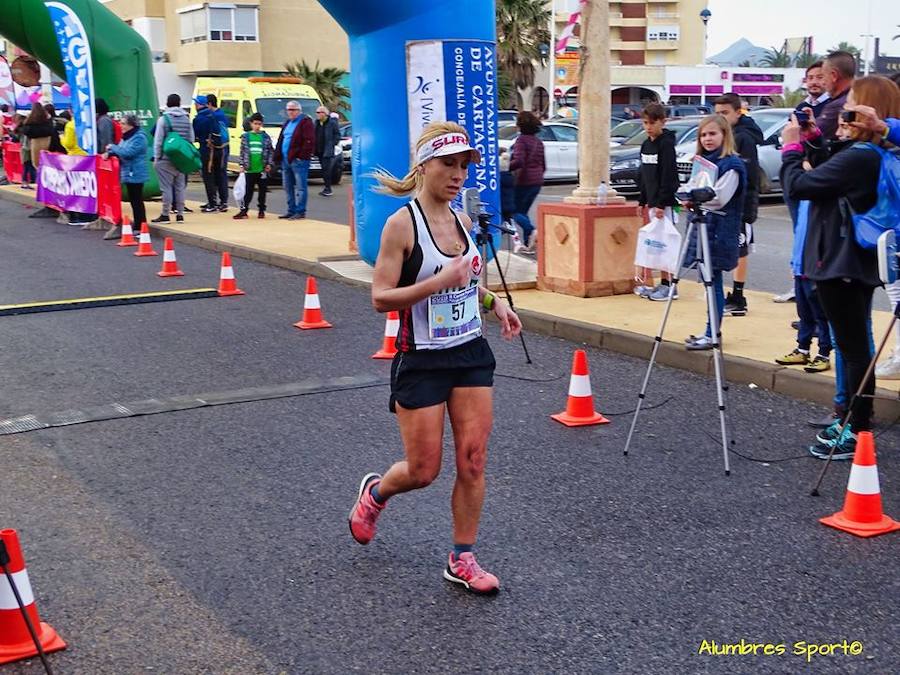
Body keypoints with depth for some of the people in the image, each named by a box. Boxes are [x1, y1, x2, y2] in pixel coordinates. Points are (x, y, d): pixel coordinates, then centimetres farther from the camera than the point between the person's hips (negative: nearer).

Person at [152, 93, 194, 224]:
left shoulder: (163, 119, -8)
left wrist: (156, 157, -1)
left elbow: (158, 140, -7)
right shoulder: (186, 119, 6)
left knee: (166, 187, -2)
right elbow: (191, 139, 9)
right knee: (180, 186, 9)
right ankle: (180, 214, 11)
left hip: (166, 159, -4)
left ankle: (165, 214, -1)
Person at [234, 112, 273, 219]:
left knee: (262, 190, 8)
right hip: (249, 169, 0)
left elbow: (271, 151, 5)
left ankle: (261, 210, 17)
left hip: (262, 169, 0)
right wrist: (242, 165, 1)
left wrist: (269, 164, -4)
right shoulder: (246, 136, 4)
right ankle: (243, 210, 5)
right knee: (248, 191, 2)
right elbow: (242, 152, 6)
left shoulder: (266, 137, 3)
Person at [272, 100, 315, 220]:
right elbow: (281, 140, 23)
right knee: (288, 187, 12)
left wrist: (302, 155, -19)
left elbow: (309, 141, -15)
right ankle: (291, 210, 19)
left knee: (300, 186, -5)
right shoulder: (287, 122, 20)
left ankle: (300, 211, -4)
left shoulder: (305, 122, -7)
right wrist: (278, 156, 13)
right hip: (285, 160, 9)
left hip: (298, 160, -9)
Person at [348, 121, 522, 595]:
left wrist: (493, 302, 6)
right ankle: (375, 492, 36)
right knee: (422, 471, 3)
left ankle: (462, 559, 16)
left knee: (473, 462, 3)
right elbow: (380, 298, -17)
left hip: (471, 354, 6)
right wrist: (439, 282, -28)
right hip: (421, 361, -6)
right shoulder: (401, 224, -14)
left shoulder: (461, 221, 6)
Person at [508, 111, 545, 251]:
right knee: (523, 211, 16)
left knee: (514, 211, 1)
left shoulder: (521, 140, -11)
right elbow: (543, 165, 17)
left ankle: (531, 231, -22)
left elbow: (518, 161, -25)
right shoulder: (538, 142, 13)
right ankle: (528, 243, 10)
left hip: (524, 181, -8)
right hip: (537, 182, 8)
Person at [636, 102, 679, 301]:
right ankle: (648, 284, 13)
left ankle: (668, 285, 0)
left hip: (664, 202, -8)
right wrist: (642, 200, 15)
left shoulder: (666, 145, -11)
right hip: (651, 201, 8)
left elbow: (668, 176, -16)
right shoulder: (646, 145, 14)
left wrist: (661, 204, -20)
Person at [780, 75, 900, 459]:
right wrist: (812, 138, 11)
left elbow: (797, 185, -22)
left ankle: (858, 434, 4)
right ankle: (853, 420, 29)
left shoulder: (858, 157, -23)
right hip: (857, 262, 10)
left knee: (853, 349, -4)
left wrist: (792, 145, -7)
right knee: (854, 346, 18)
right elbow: (828, 176, 20)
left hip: (840, 265, -10)